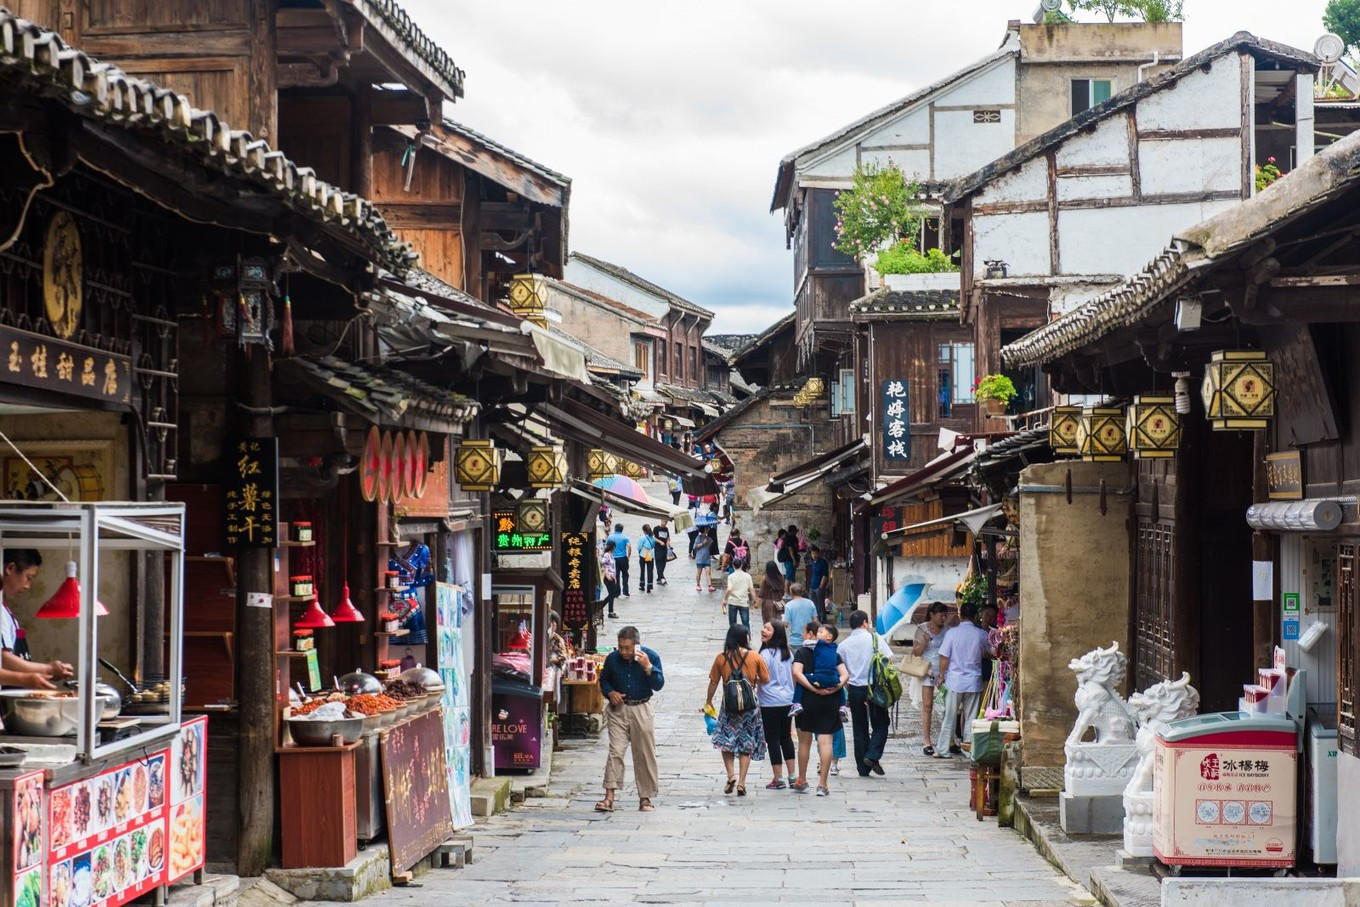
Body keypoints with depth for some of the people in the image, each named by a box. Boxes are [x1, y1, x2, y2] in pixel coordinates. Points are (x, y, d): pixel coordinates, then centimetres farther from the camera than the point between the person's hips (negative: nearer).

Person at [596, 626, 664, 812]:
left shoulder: (651, 657, -6)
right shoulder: (612, 658, -1)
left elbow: (659, 685, -11)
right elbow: (604, 679, 15)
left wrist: (648, 667, -25)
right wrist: (610, 692, -5)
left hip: (641, 709, 0)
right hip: (618, 709, 1)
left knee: (645, 754, 3)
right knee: (615, 751, -9)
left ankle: (645, 798, 13)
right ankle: (609, 797, -13)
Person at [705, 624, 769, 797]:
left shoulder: (721, 658, -3)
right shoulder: (755, 658, -4)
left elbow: (713, 682, 2)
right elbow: (766, 679, 3)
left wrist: (708, 701, 15)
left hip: (729, 705, 0)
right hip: (750, 705, 0)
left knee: (726, 742, 13)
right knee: (746, 744, 8)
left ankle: (731, 775, -6)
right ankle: (741, 783, 4)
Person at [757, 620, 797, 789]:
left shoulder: (766, 653, -15)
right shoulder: (788, 652, 7)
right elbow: (793, 676, 14)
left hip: (770, 702, -7)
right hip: (787, 701, 7)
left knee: (773, 739, 1)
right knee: (786, 737, 15)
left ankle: (778, 779, 3)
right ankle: (792, 776, 17)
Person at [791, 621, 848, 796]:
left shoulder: (802, 652, -1)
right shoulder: (834, 653, 8)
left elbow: (797, 673, -18)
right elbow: (845, 674, -4)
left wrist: (814, 689, -20)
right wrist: (835, 688, -14)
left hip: (807, 699, -2)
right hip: (830, 701, 2)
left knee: (804, 741, 11)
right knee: (825, 741, -1)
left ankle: (801, 781, 20)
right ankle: (822, 784, -5)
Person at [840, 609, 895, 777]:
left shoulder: (843, 645, 4)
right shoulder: (876, 639, -3)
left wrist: (848, 692, 14)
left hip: (854, 689, 3)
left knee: (859, 728, 10)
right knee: (880, 724, 10)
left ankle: (863, 768, 10)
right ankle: (872, 756, -11)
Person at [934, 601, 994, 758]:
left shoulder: (952, 632, -8)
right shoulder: (981, 634, -3)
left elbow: (944, 657, -6)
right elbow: (987, 654, 14)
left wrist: (941, 675, 6)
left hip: (954, 680, -1)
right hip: (974, 681, 1)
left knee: (950, 717, 5)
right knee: (971, 718, 8)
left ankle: (943, 749, 6)